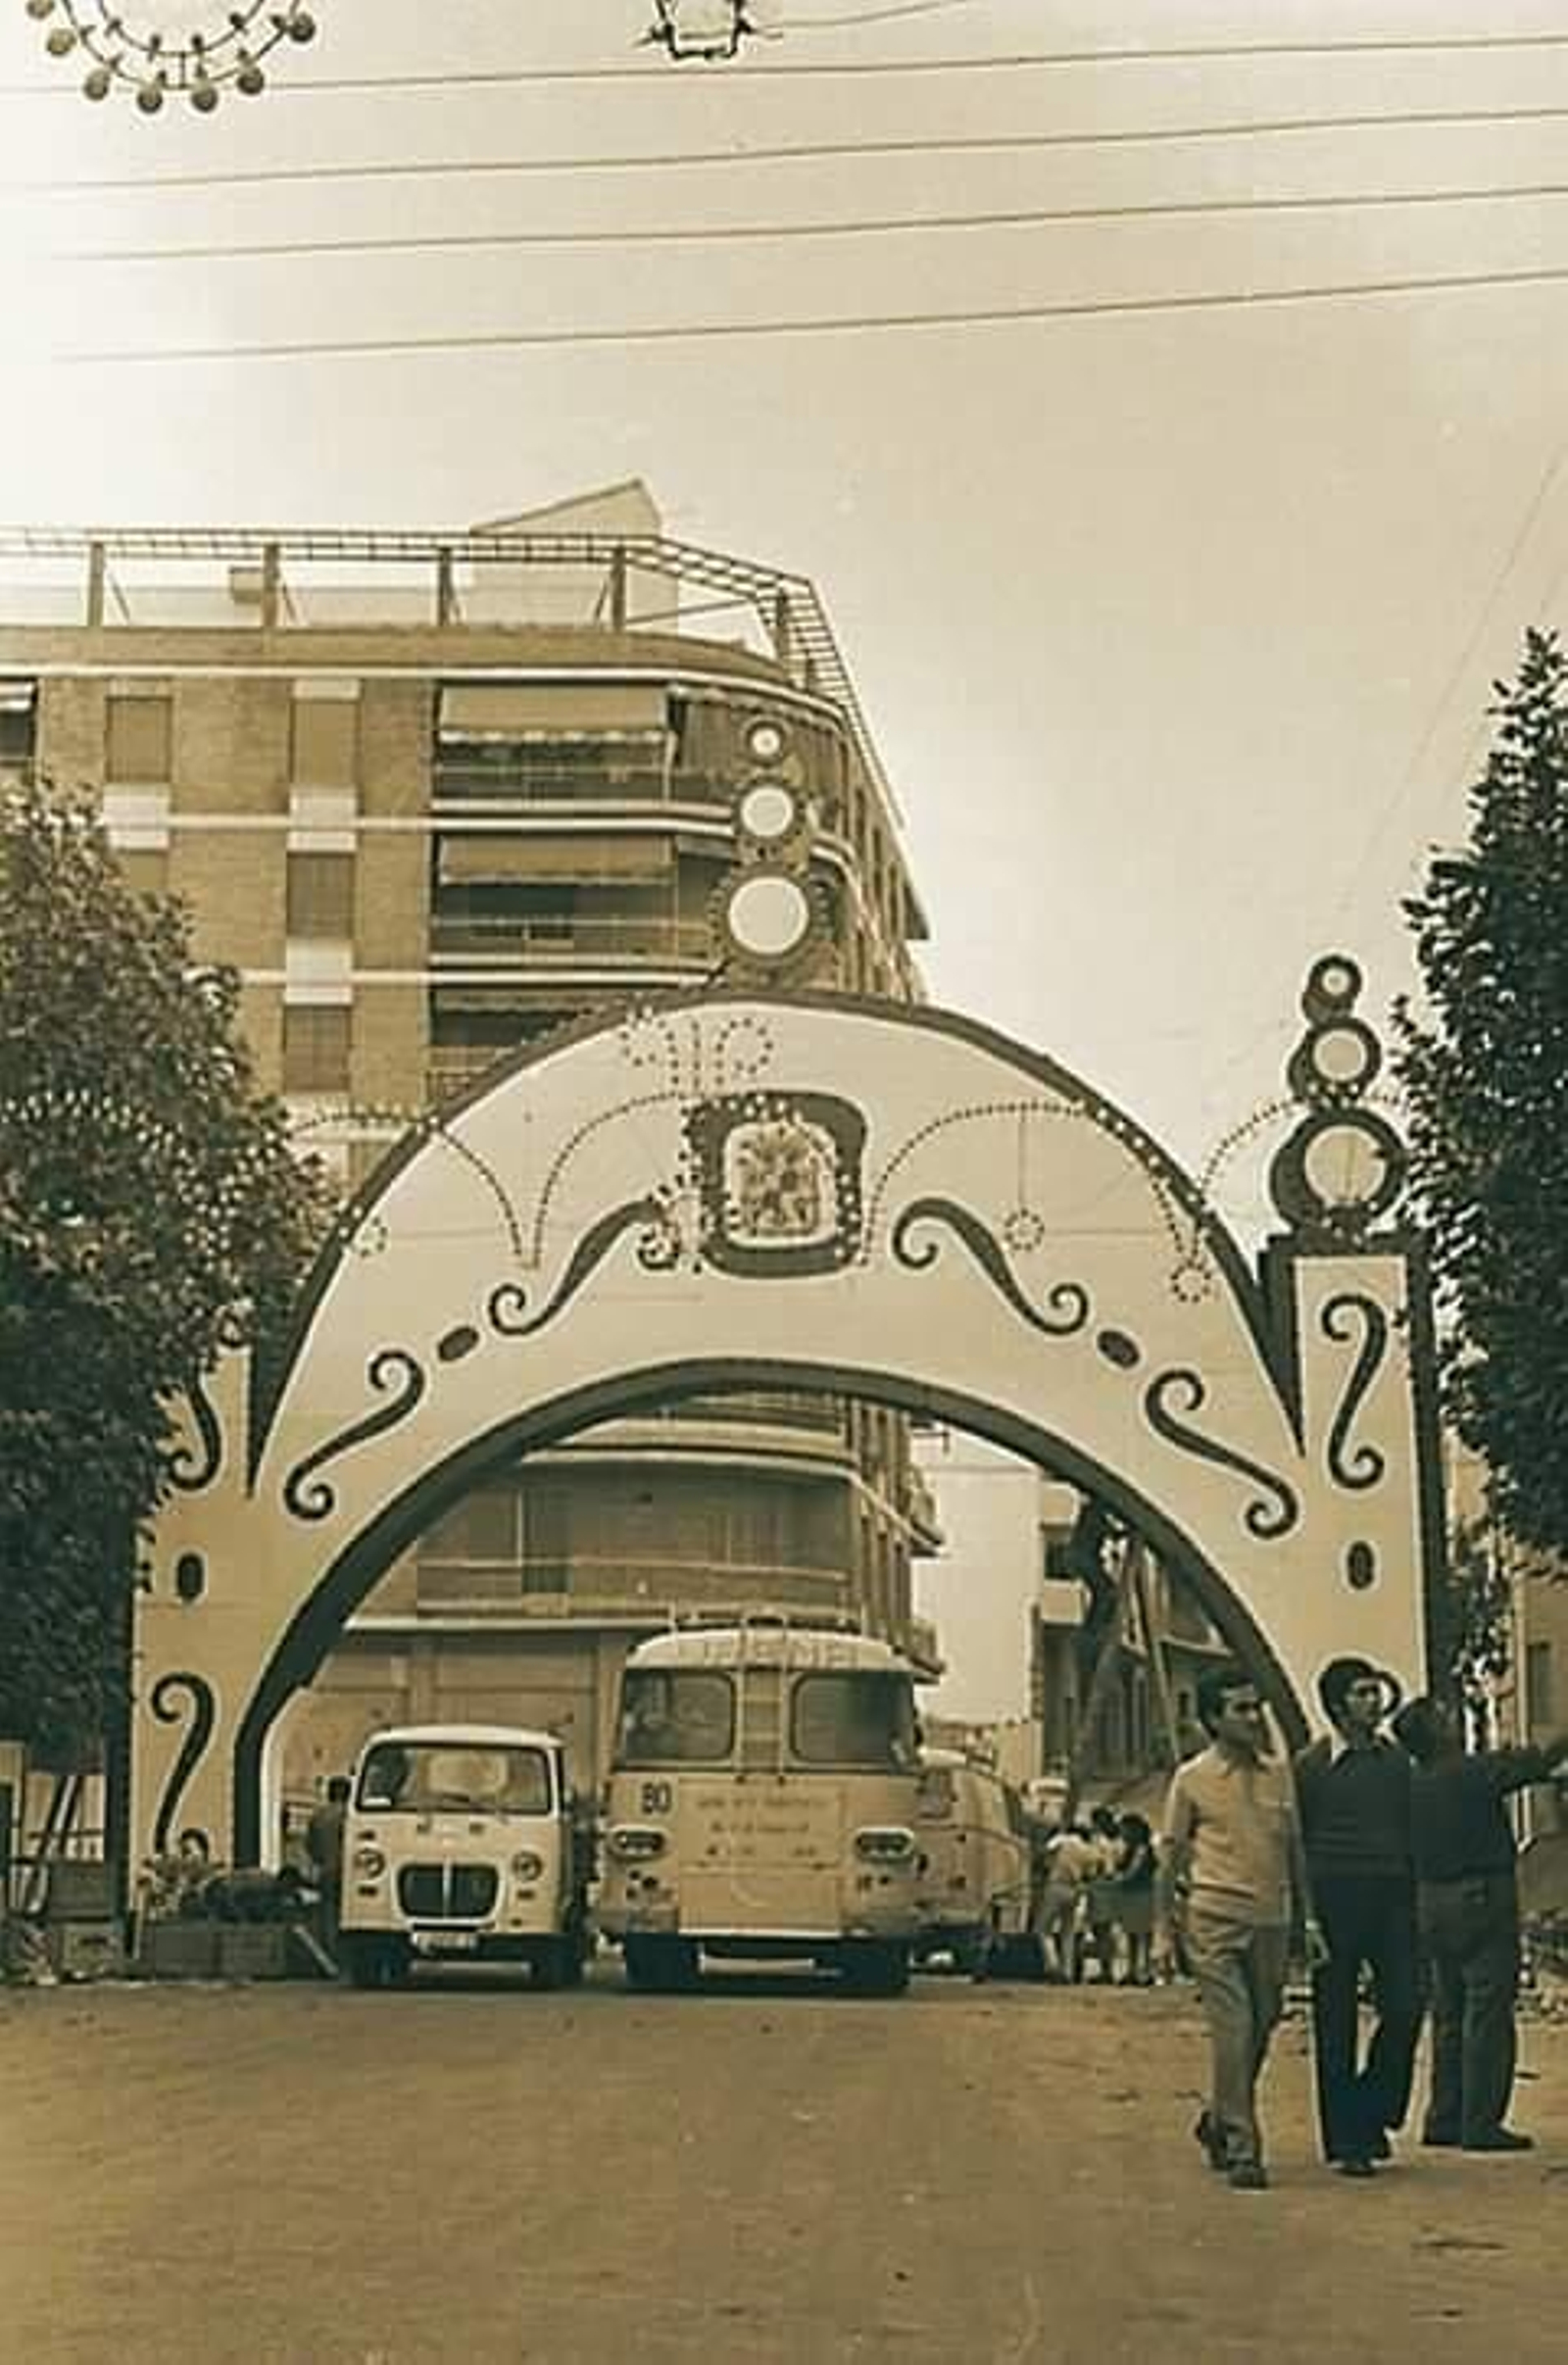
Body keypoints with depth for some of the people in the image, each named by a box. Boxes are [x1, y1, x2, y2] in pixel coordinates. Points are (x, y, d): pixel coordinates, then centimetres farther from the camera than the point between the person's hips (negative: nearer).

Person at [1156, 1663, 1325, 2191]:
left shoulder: (1279, 1773, 11)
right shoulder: (1192, 1779, 0)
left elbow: (1295, 1851, 17)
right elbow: (1170, 1857, 3)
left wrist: (1309, 1918, 12)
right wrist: (1162, 1931, 0)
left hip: (1271, 1921, 5)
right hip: (1214, 1919, -5)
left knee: (1261, 2028, 11)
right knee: (1232, 2030, -9)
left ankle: (1218, 2123, 32)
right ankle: (1242, 2150, -4)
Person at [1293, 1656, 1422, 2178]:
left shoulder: (1397, 1761, 11)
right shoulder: (1310, 1766, 0)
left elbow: (1414, 1833, 17)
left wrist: (1418, 1899, 11)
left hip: (1393, 1899, 3)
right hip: (1334, 1899, -3)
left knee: (1405, 2006, -6)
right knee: (1336, 2025, 0)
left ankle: (1371, 2114, 14)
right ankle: (1343, 2140, 8)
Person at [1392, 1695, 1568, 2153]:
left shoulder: (1410, 1784, 5)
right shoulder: (1476, 1772, -15)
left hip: (1432, 1903, 7)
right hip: (1483, 1898, -7)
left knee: (1449, 2015, 13)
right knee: (1487, 2016, -3)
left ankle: (1444, 2119, 16)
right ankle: (1481, 2124, -3)